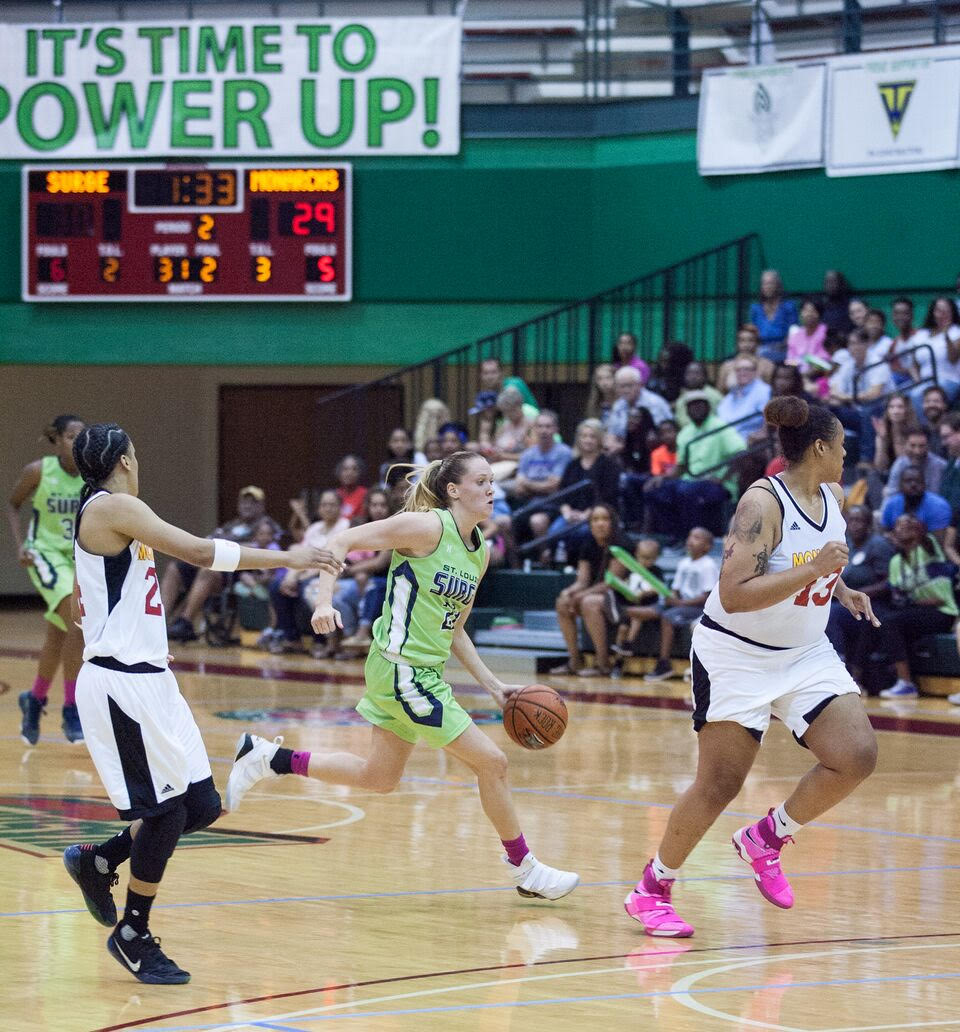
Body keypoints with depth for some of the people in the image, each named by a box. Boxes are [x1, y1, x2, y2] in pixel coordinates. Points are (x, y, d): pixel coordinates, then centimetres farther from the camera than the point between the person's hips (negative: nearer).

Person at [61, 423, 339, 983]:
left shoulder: (97, 516, 17)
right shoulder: (115, 507, -13)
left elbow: (83, 605, 24)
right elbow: (200, 551, -19)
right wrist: (286, 558, -14)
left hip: (148, 680, 10)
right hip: (123, 685, -10)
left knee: (202, 805, 7)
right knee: (167, 809, -5)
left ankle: (98, 860, 23)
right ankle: (133, 936, 7)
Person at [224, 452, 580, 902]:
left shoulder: (479, 552, 9)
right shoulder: (428, 527, -15)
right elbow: (342, 541, -14)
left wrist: (492, 685, 12)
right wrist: (324, 601, -26)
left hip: (428, 671, 9)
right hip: (401, 667, -9)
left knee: (379, 776, 18)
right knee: (491, 762, -5)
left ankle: (266, 758, 26)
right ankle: (523, 869, 9)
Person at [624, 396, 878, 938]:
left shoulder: (833, 498, 2)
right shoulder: (763, 502, -22)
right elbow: (734, 594, -30)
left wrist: (843, 590, 7)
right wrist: (813, 570, -35)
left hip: (805, 652, 7)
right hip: (737, 655, -7)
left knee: (858, 756, -9)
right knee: (719, 785, -4)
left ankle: (768, 837, 11)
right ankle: (652, 890, 14)